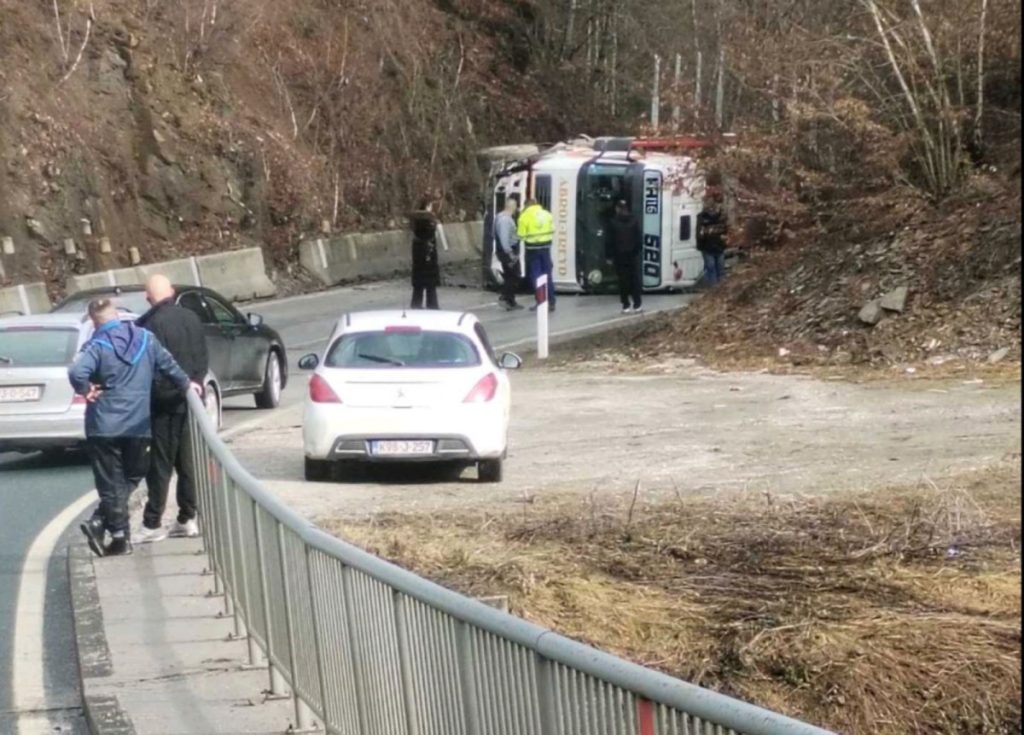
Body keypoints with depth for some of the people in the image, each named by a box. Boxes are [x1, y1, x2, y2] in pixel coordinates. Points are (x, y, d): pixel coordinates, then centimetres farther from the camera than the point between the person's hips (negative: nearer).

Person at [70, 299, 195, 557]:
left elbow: (76, 372, -28)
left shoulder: (97, 346, -11)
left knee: (111, 483, 5)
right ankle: (100, 522, 5)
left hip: (105, 426, -3)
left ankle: (120, 537, 3)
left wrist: (85, 391, -9)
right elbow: (168, 365, 13)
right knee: (129, 478, 17)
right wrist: (186, 385, 30)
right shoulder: (145, 338, 3)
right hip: (138, 424, 4)